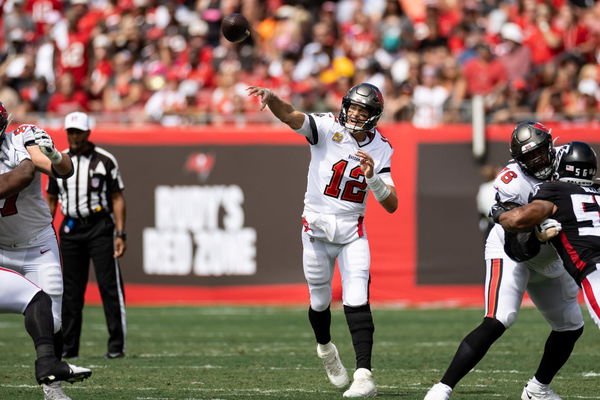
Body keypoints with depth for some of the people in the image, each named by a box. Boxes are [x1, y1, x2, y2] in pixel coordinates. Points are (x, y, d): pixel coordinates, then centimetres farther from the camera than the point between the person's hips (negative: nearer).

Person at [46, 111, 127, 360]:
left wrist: (120, 234, -9)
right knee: (71, 290, 6)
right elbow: (51, 200, 15)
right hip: (70, 229, 4)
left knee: (109, 286, -8)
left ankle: (116, 346, -6)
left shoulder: (105, 160, -1)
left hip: (100, 228, -4)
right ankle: (69, 347, 11)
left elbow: (117, 199, -1)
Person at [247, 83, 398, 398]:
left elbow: (391, 205, -6)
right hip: (317, 227, -1)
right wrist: (271, 99, -51)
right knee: (320, 301, 12)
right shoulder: (328, 127, -10)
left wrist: (373, 176, -24)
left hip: (352, 230, 1)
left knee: (357, 301, -13)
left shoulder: (380, 150, -2)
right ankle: (325, 348, 43)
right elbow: (291, 117, -30)